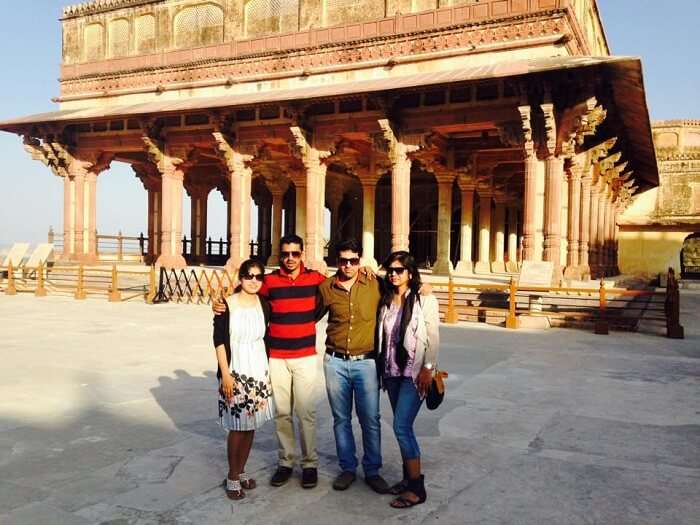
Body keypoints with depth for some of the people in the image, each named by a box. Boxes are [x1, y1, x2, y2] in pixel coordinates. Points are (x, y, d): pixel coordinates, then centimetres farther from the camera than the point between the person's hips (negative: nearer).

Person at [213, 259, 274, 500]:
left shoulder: (264, 305, 3)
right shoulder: (227, 305, -7)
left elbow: (267, 337, 9)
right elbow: (219, 341, -8)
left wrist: (267, 370, 7)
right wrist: (225, 374, -12)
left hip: (259, 372, 4)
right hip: (235, 372, -4)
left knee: (251, 425, 11)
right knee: (237, 426, 0)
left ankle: (241, 471, 27)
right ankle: (232, 477, 15)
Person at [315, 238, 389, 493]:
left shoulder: (375, 285, -5)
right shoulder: (326, 287, 0)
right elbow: (313, 316, 16)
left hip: (366, 361, -2)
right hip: (335, 361, 2)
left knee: (370, 420, 4)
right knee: (341, 418, 12)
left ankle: (372, 471, 21)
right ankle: (347, 468, 27)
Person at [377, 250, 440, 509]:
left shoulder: (426, 300, -7)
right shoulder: (386, 301, 9)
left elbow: (433, 337, -9)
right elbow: (382, 336, 12)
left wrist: (428, 369, -14)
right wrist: (382, 367, 8)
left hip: (414, 372, -6)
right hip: (392, 371, 6)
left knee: (401, 426, -11)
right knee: (403, 426, 12)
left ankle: (417, 488, -1)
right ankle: (409, 477, 25)